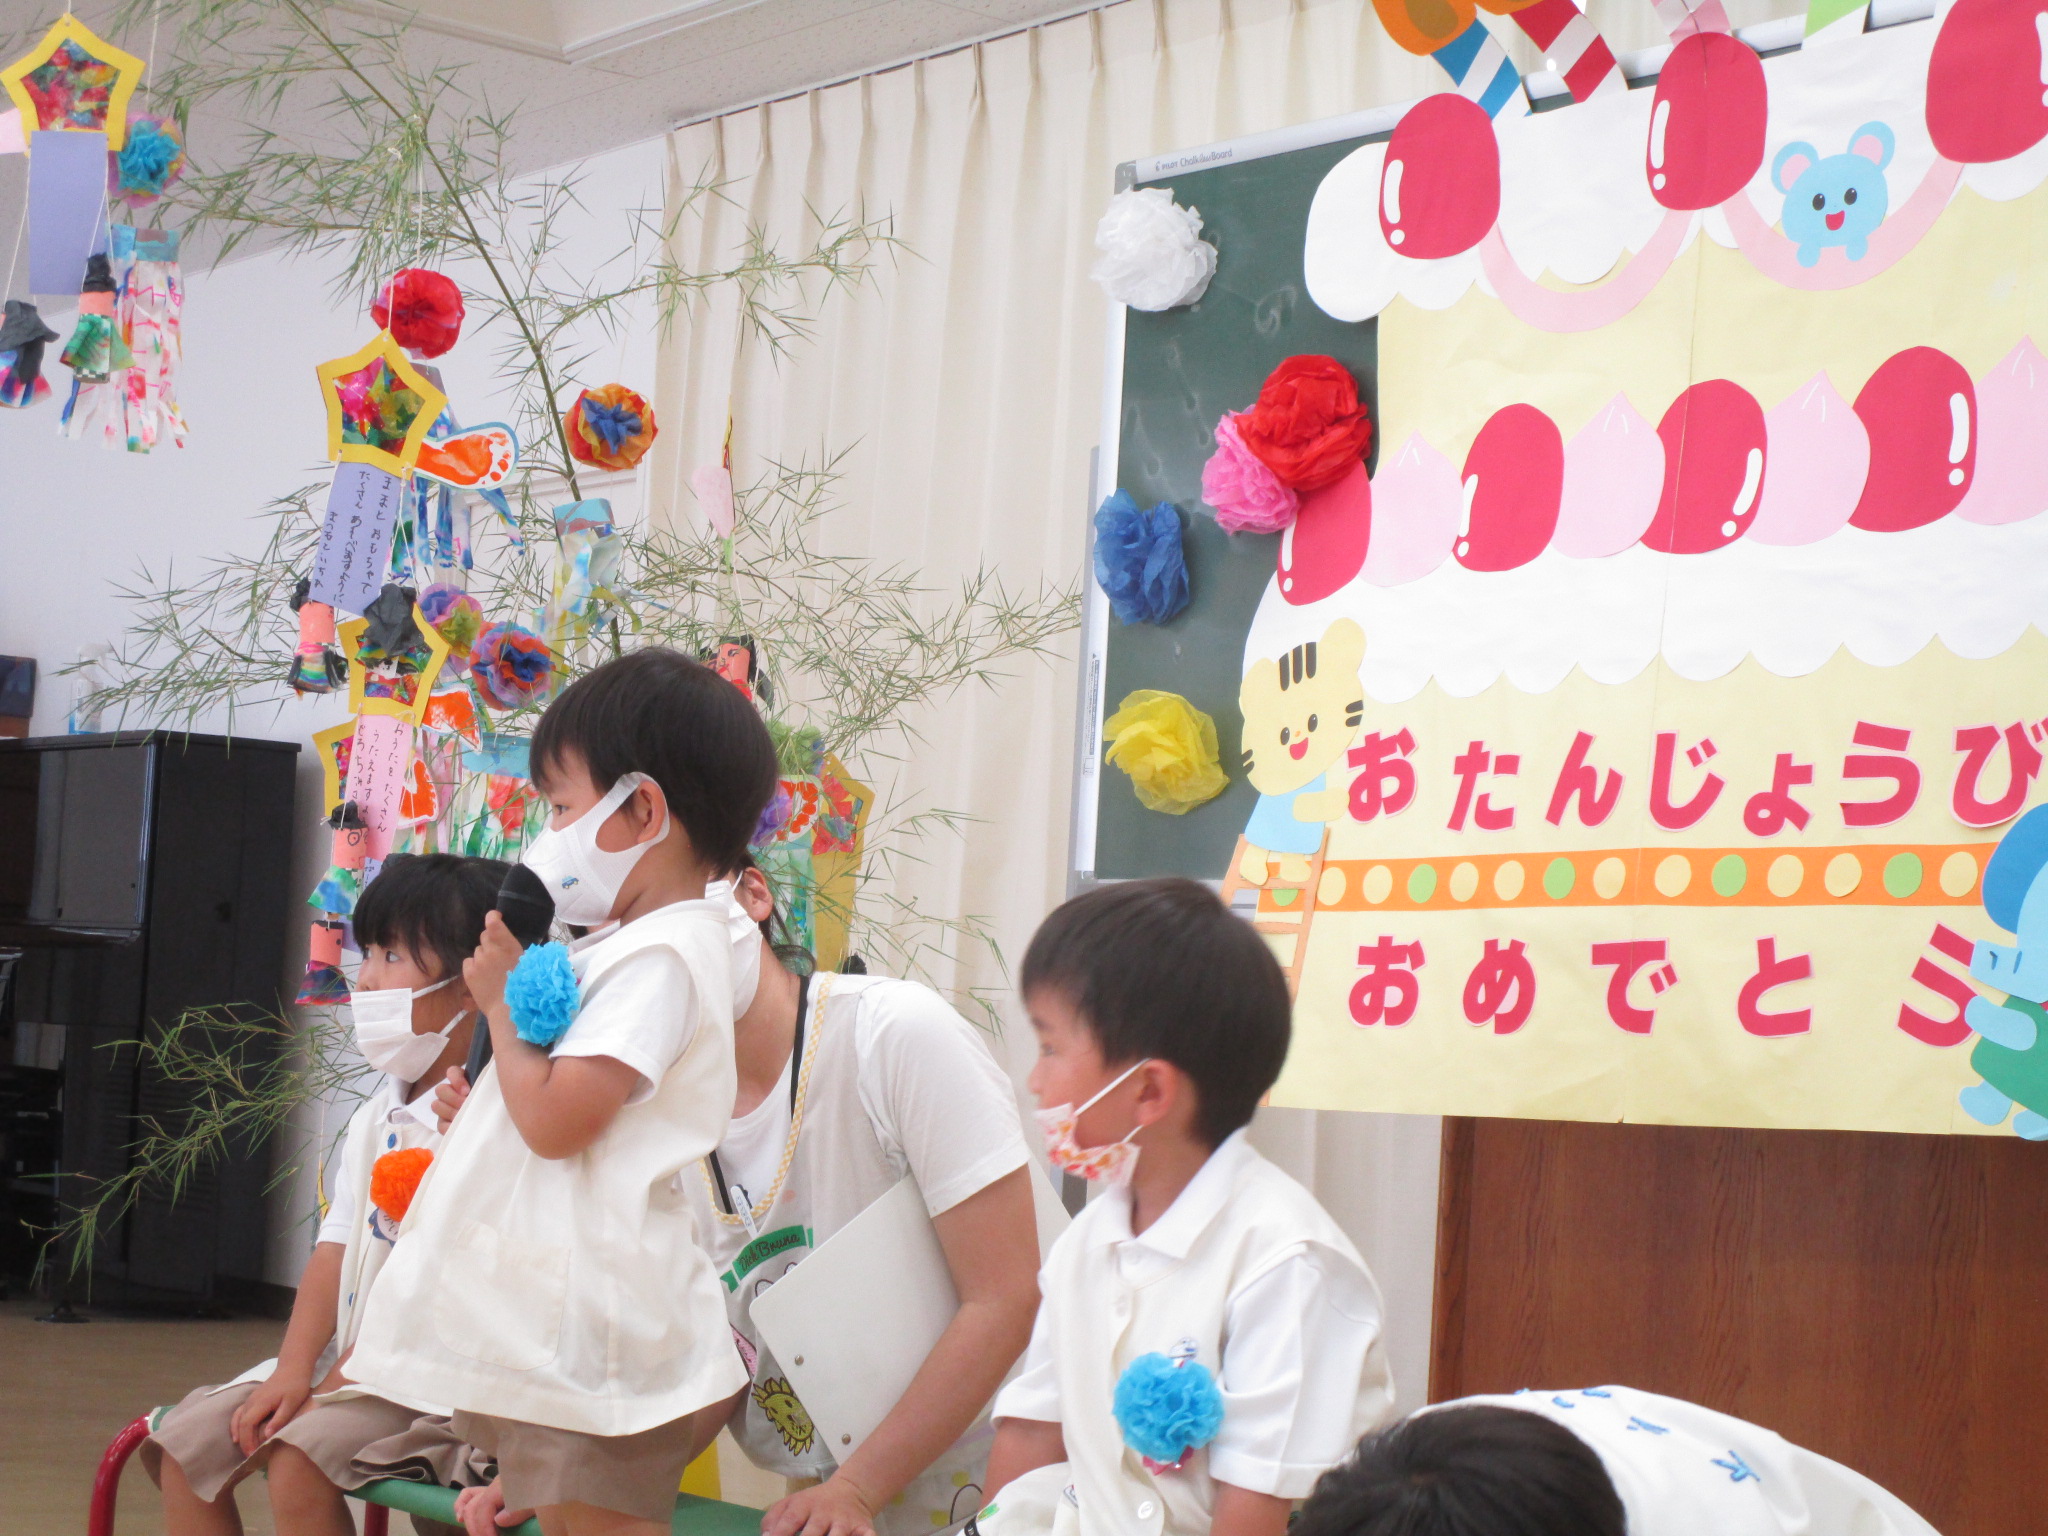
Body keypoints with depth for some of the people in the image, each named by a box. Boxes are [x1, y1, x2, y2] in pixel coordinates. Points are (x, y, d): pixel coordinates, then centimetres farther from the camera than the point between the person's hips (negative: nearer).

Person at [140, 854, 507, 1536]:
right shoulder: (378, 1115, 13)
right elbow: (335, 1250, 9)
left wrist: (339, 1385, -17)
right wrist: (293, 1372, -4)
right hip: (344, 1356, 9)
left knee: (299, 1459, -30)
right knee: (185, 1441, 0)